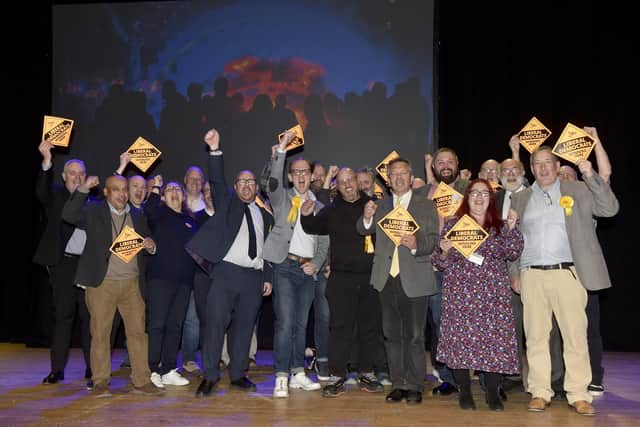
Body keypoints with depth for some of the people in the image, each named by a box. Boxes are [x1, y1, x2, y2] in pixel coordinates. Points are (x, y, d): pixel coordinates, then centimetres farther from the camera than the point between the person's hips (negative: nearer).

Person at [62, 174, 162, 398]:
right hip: (102, 283, -3)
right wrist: (83, 189, -20)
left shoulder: (138, 216, 14)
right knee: (100, 333, 1)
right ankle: (100, 383, 12)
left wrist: (151, 246, -4)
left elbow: (148, 242, 20)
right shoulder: (94, 211, 2)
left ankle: (142, 381, 10)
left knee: (138, 331, 3)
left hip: (131, 283, 3)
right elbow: (68, 215, -14)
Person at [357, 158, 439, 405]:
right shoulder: (380, 206, 13)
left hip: (414, 280, -3)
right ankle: (398, 384, 20)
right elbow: (363, 230, 3)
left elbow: (433, 239, -2)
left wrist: (417, 243, -24)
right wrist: (367, 217, -19)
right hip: (387, 279, 3)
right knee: (392, 335, 10)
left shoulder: (426, 206, 5)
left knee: (414, 336, 1)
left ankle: (415, 387, 12)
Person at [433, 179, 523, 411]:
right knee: (461, 338, -4)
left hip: (494, 292, 1)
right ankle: (464, 391, 10)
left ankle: (493, 393, 9)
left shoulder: (500, 226, 13)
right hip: (460, 291, -1)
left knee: (495, 337, -4)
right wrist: (444, 251, -14)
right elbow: (440, 262, 7)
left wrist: (511, 228, -8)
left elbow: (512, 253, 1)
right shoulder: (453, 224, 8)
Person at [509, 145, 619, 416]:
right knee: (536, 336, 4)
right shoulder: (521, 199, 15)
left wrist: (591, 177, -11)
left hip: (567, 273, -2)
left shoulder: (578, 191, 8)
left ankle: (578, 395, 7)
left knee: (576, 334, -2)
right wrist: (514, 272, 9)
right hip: (532, 275, 2)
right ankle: (540, 393, 12)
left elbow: (610, 208, -2)